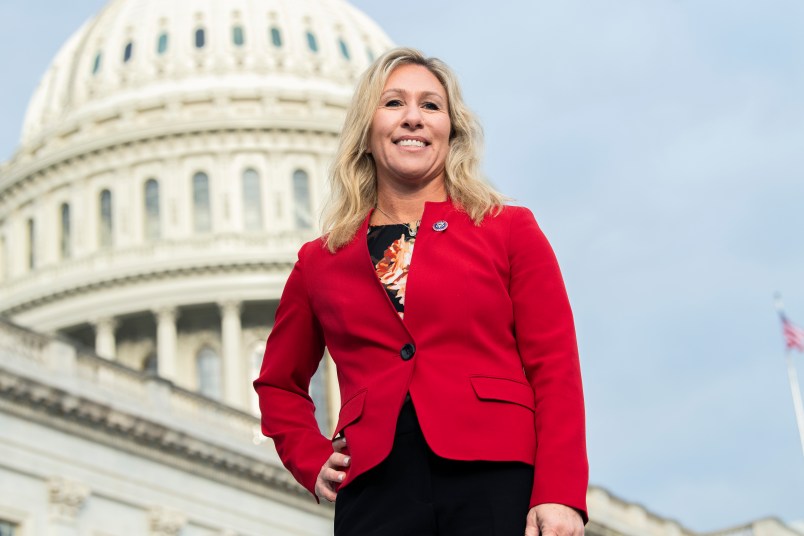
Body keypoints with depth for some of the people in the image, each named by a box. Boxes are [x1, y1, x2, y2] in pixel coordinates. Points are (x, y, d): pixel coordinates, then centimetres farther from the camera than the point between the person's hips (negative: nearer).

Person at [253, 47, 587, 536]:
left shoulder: (509, 230, 10)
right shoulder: (320, 262, 15)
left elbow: (557, 371, 2)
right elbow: (279, 384, 29)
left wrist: (560, 495, -9)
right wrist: (312, 463, 13)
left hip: (495, 480, -2)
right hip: (375, 492, 2)